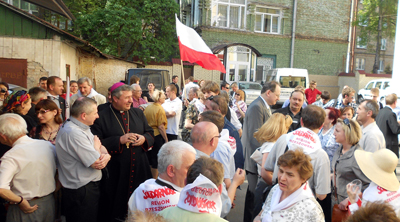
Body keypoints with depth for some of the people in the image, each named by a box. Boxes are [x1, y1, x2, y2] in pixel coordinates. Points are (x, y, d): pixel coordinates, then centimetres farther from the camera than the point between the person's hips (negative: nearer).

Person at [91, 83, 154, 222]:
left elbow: (150, 133, 14)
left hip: (139, 168, 4)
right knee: (116, 206, 8)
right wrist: (119, 140, -19)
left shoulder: (138, 113, 10)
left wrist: (144, 139, -8)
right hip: (115, 172, -4)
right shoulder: (102, 117, -6)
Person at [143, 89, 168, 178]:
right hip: (157, 136, -7)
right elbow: (161, 127, -18)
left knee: (149, 160, 18)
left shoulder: (148, 107, 6)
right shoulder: (160, 109, -14)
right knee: (156, 161, 4)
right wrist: (166, 140, -13)